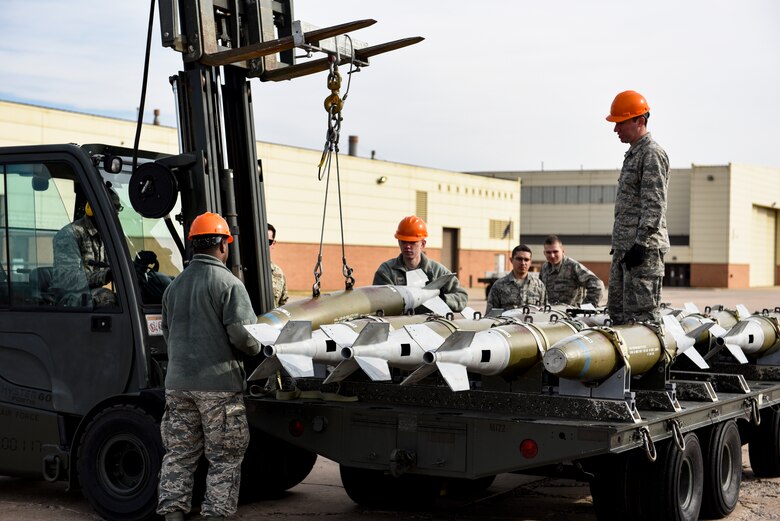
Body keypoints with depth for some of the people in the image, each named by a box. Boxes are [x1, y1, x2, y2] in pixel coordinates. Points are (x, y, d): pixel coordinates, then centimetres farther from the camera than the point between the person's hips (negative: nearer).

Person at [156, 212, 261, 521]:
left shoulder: (174, 287, 13)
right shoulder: (229, 284, -9)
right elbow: (242, 333, -16)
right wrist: (256, 348, 3)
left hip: (178, 382, 6)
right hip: (218, 382, -6)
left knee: (178, 454, 12)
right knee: (224, 458, 4)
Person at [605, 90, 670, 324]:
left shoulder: (652, 154, -10)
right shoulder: (633, 153, 21)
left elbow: (654, 204, -18)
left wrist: (641, 243, -23)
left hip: (644, 248, -10)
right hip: (624, 246, 10)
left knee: (641, 314, -10)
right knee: (617, 310, 12)